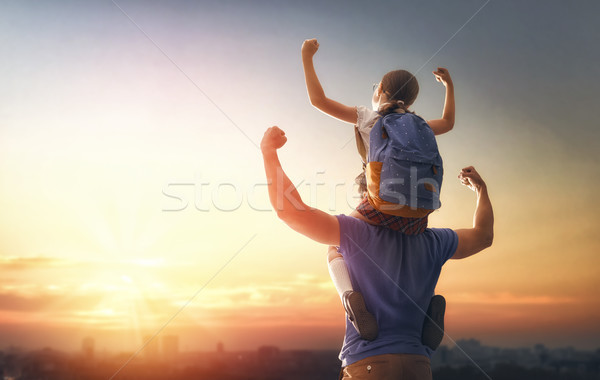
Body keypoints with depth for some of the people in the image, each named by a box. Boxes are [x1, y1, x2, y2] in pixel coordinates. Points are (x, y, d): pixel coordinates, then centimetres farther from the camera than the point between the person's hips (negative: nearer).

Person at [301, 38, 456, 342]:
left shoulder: (368, 116, 9)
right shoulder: (420, 126, 20)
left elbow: (318, 100, 10)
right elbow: (448, 122, 43)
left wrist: (307, 58, 20)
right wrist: (449, 86, 54)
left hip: (382, 208, -4)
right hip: (417, 214, 4)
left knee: (337, 251, 19)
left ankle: (350, 294, -16)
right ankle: (427, 298, -1)